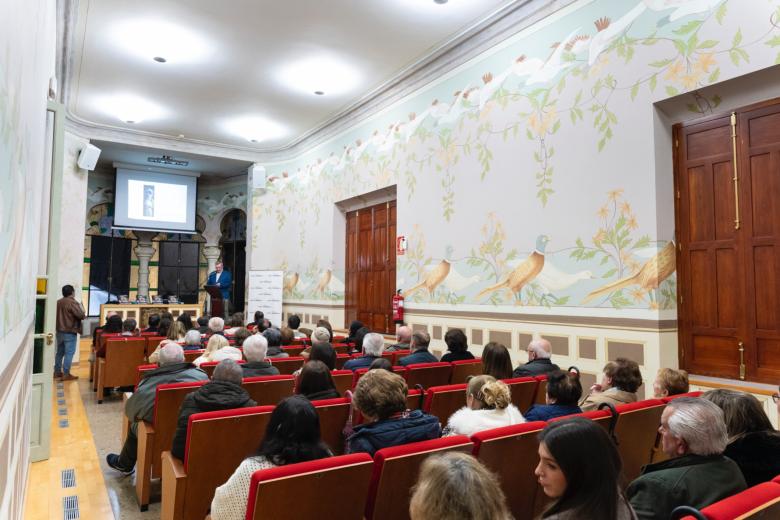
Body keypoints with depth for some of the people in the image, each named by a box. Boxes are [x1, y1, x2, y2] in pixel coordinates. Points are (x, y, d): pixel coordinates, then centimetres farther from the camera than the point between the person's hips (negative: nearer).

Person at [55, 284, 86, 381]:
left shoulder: (58, 302, 9)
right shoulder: (73, 303, -16)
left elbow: (57, 315, 19)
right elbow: (81, 315, -21)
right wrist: (84, 316, -1)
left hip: (59, 331, 8)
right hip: (70, 332, -8)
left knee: (60, 352, 16)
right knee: (69, 353, -4)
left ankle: (57, 372, 23)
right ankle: (66, 374, -5)